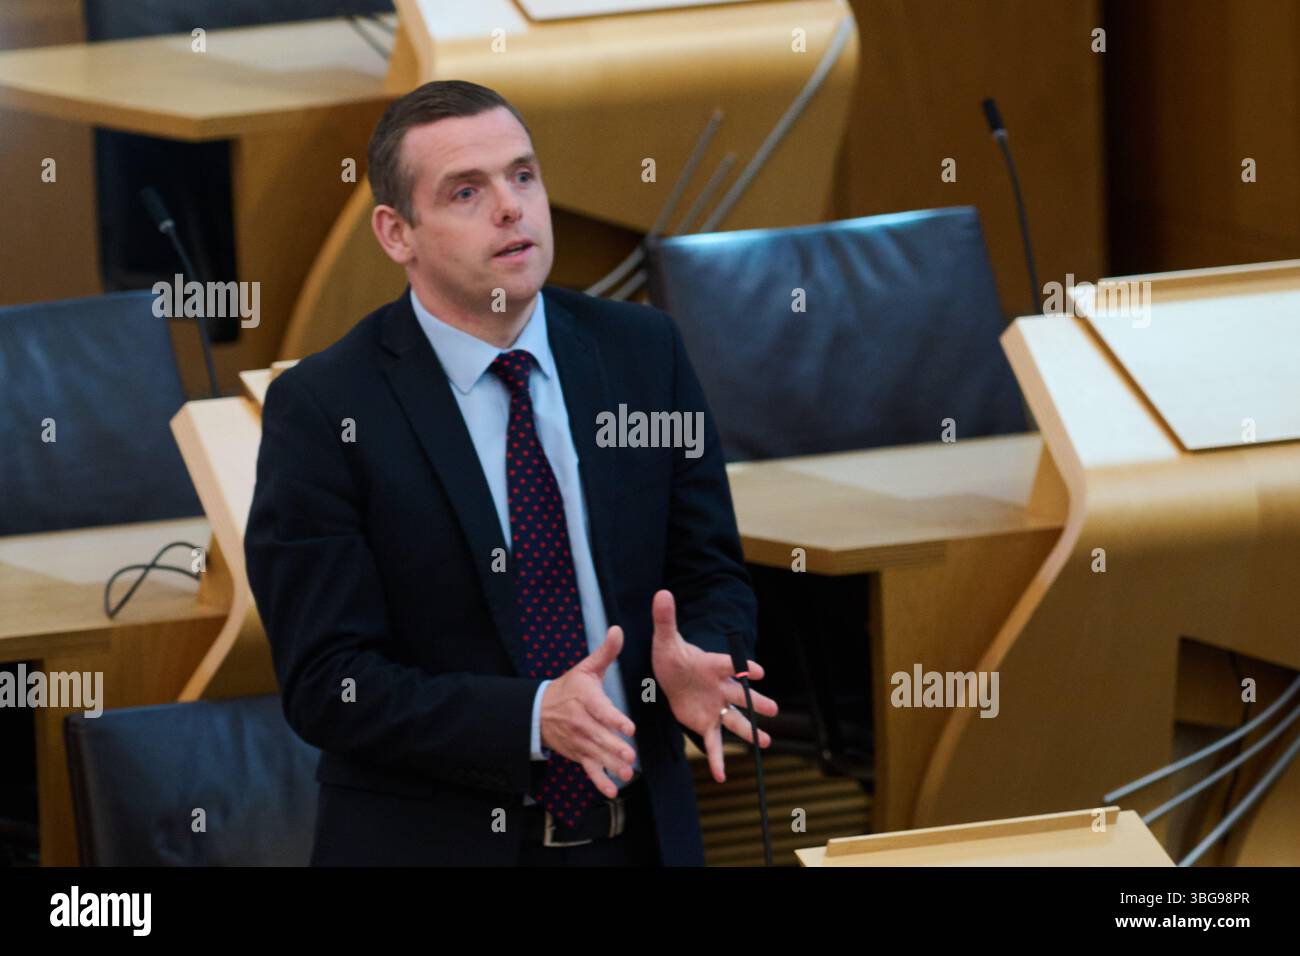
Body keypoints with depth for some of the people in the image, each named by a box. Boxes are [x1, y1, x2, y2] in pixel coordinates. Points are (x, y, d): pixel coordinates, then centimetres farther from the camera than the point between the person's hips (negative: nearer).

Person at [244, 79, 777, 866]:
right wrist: (535, 717, -27)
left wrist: (694, 664, -19)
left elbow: (713, 578, 4)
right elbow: (327, 682, -16)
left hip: (642, 832, 4)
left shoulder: (645, 352, -1)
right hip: (433, 842, -4)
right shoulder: (323, 410, -12)